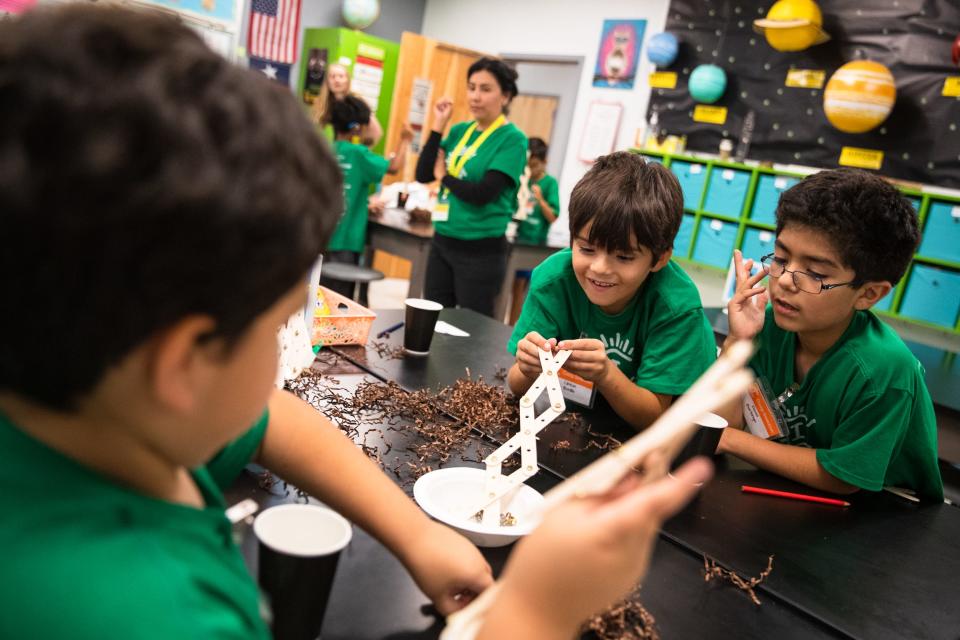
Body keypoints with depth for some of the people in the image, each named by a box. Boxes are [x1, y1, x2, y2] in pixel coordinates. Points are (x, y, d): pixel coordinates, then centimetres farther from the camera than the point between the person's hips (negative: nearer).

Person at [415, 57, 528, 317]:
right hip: (442, 242, 6)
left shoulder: (512, 139, -10)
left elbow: (482, 194, -19)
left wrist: (444, 176, -3)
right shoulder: (459, 130, 8)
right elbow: (423, 175, 2)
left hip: (481, 250, -6)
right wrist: (439, 125, -4)